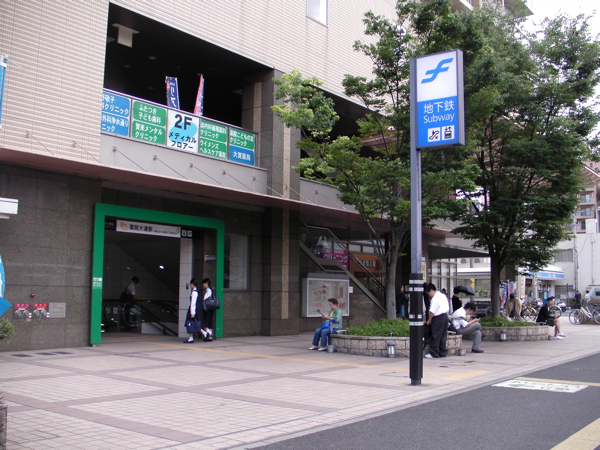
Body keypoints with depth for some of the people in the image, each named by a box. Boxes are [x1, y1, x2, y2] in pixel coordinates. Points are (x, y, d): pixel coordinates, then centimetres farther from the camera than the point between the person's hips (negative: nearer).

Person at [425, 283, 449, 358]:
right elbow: (447, 307, 18)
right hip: (445, 316, 9)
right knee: (443, 336, 12)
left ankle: (434, 353, 0)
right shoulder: (443, 296, 15)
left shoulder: (435, 298, -14)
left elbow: (432, 311, -15)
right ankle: (443, 353, 15)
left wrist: (429, 320, -4)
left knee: (436, 336, -3)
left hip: (438, 318, -9)